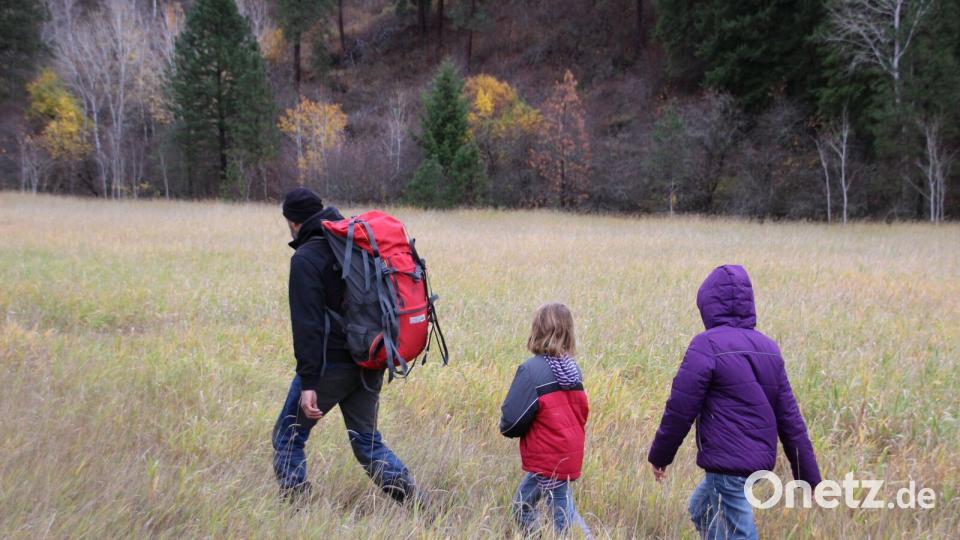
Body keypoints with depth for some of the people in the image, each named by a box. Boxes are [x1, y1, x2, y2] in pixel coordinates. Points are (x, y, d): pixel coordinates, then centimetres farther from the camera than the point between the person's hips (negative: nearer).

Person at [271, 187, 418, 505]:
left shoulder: (306, 258, -12)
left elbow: (307, 324, -18)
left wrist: (308, 382, -19)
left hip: (331, 364, -7)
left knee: (288, 437, 9)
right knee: (366, 440, 17)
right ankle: (411, 499, 6)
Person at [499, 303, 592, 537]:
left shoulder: (532, 370, -19)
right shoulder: (573, 368, 1)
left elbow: (511, 421, -19)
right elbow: (581, 411, 10)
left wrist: (507, 427, 2)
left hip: (549, 462, -7)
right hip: (571, 454, 7)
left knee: (564, 519, 4)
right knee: (522, 505, 20)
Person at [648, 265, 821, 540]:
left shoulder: (707, 346, -14)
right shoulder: (768, 348, 8)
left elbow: (680, 411, -14)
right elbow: (789, 416, 7)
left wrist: (659, 455, 1)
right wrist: (809, 475, 10)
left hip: (728, 464, -8)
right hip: (761, 459, 8)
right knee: (701, 509, 26)